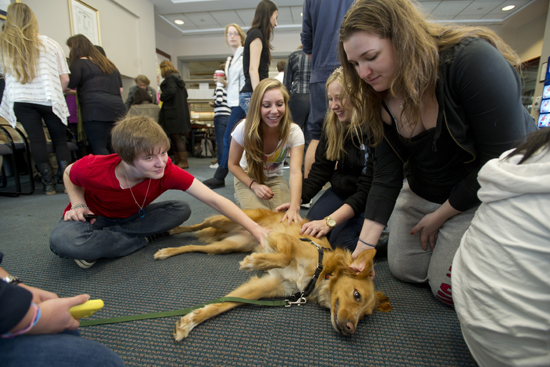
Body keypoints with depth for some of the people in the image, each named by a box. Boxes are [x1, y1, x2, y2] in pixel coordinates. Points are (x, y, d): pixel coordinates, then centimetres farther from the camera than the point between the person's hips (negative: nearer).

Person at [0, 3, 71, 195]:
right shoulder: (50, 44, 5)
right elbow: (65, 79, 2)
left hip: (20, 100, 1)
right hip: (48, 98, 0)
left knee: (36, 140, 1)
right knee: (60, 139, 8)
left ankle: (49, 183, 0)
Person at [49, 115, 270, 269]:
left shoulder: (167, 171, -28)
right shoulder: (93, 169, -30)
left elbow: (214, 200, -33)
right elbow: (69, 173, -3)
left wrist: (254, 228, -39)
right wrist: (79, 204, -21)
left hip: (129, 217, 3)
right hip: (91, 217, -2)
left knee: (181, 210, -22)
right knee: (62, 241, -37)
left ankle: (98, 240, -17)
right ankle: (145, 239, -18)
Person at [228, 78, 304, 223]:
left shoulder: (294, 132, -25)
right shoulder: (244, 129, -24)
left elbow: (295, 171, -37)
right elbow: (233, 164, -10)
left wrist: (294, 207, -52)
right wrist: (254, 185, -26)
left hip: (275, 179, 1)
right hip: (247, 178, -1)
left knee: (286, 217, -23)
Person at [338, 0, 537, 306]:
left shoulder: (474, 60, -28)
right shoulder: (379, 102, -11)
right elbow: (386, 179, -12)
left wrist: (439, 216, -15)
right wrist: (365, 245, -18)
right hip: (424, 191, 5)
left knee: (448, 288, -2)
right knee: (404, 270, 10)